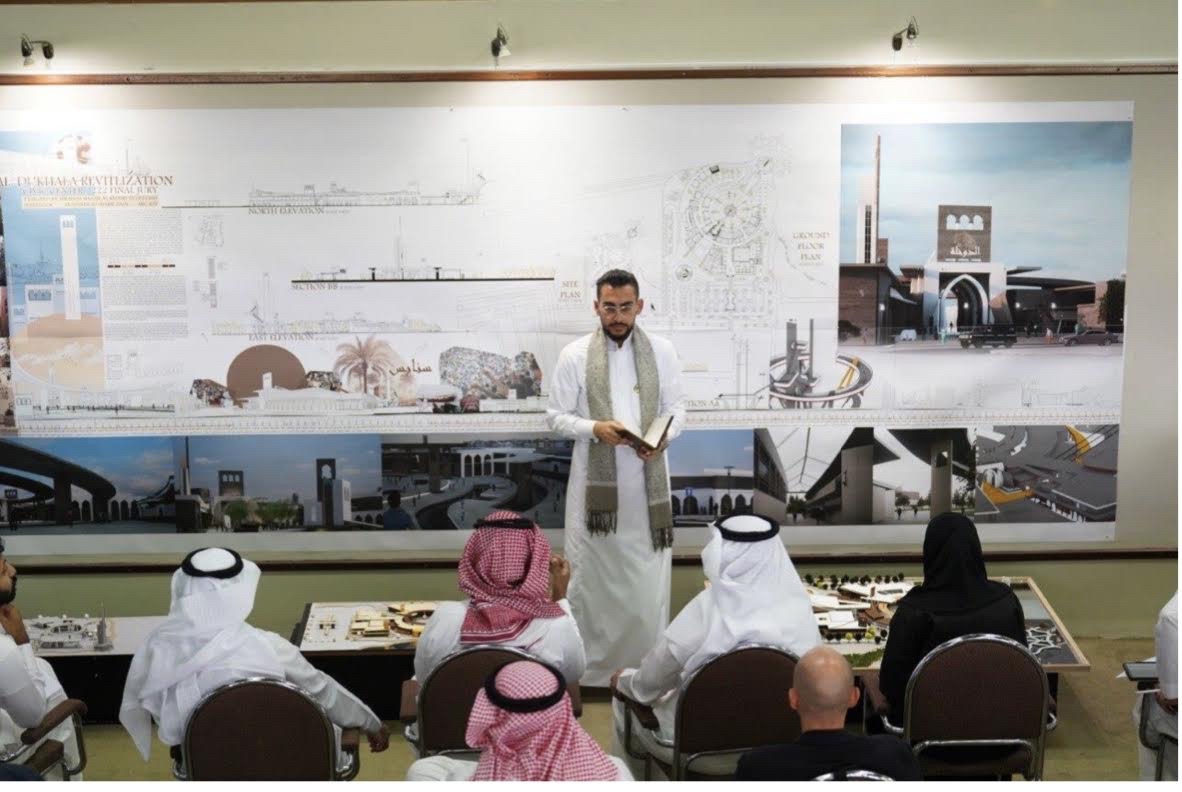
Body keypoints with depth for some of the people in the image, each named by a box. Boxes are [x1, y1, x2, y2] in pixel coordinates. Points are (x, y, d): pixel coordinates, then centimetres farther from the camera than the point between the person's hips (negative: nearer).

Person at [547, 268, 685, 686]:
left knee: (648, 575, 5)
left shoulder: (662, 351, 4)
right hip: (595, 479, -1)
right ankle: (588, 666, 16)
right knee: (590, 573, 5)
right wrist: (595, 428, -18)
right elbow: (557, 416, 0)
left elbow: (676, 408, 7)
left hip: (646, 480, 1)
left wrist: (664, 436, -14)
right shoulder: (575, 355, -1)